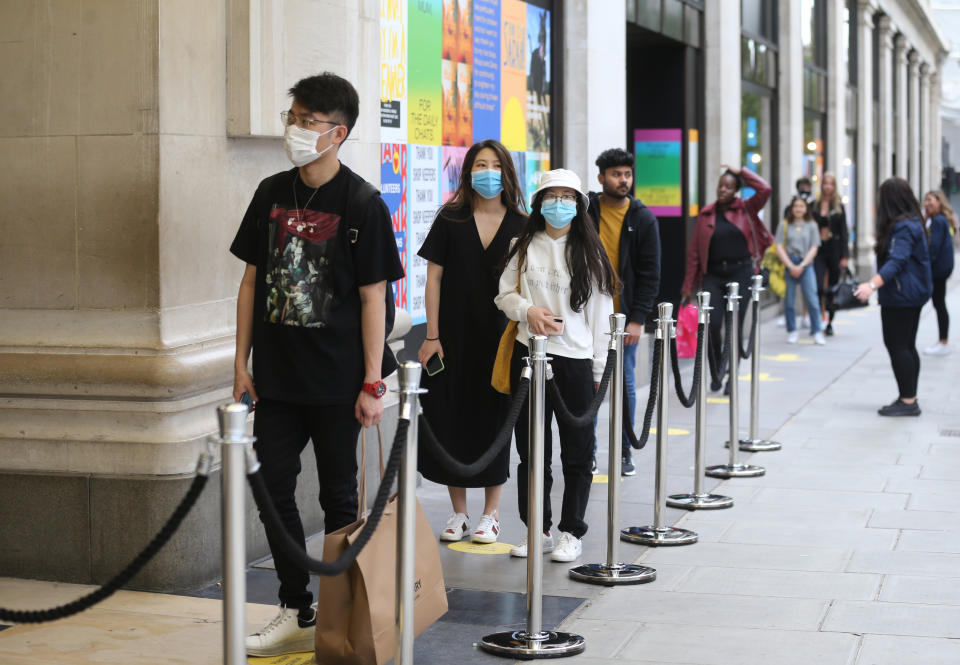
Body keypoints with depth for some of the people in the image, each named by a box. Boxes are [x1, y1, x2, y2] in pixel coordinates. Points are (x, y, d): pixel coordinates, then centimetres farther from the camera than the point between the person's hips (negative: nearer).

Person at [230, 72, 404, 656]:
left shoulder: (362, 204, -9)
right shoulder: (272, 193, 6)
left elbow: (374, 297, -9)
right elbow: (253, 279, 10)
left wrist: (372, 383, -12)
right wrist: (242, 362, 7)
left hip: (336, 378, -5)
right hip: (277, 375, 5)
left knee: (339, 496, 6)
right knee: (274, 488, 6)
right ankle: (298, 612, 19)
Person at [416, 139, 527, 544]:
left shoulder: (520, 226, 1)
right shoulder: (450, 220, 1)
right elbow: (434, 278, 0)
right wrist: (432, 336, -5)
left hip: (500, 339, 0)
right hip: (454, 339, 0)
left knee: (493, 420, 4)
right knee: (451, 420, 4)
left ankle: (491, 514, 16)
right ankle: (458, 512, 17)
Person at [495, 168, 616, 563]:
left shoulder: (588, 252, 2)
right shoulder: (524, 247, 7)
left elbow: (601, 313, 2)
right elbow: (505, 294, 12)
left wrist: (599, 370, -2)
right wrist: (528, 310, -10)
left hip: (576, 359, -2)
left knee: (577, 453, 3)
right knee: (531, 449, 7)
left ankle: (571, 532, 14)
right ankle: (538, 530, 18)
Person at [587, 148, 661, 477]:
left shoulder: (643, 219, 0)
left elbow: (650, 273, -1)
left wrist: (638, 319, -9)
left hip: (625, 316, 0)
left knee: (625, 385, 5)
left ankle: (625, 451, 16)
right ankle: (588, 449, 14)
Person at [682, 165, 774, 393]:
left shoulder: (746, 209, 5)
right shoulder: (706, 214, 7)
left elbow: (764, 190, -13)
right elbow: (694, 250, 7)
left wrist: (741, 172, -3)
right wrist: (688, 286, 5)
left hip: (740, 272, -1)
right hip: (713, 274, 1)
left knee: (735, 326, 0)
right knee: (712, 325, -9)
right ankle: (715, 374, 10)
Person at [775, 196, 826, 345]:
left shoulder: (811, 225, 10)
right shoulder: (785, 225, 8)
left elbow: (814, 249, 5)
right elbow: (779, 248, 2)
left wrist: (801, 266, -5)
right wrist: (790, 266, -7)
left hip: (805, 265, 0)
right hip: (787, 264, 0)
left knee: (812, 299, -8)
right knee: (789, 300, 0)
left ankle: (817, 332, -4)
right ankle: (792, 332, 10)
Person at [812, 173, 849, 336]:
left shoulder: (839, 207, 5)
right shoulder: (813, 206, 5)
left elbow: (844, 232, 3)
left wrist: (845, 255, -4)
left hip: (834, 251, 1)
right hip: (818, 250, -1)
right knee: (818, 287, -12)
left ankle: (830, 323, 17)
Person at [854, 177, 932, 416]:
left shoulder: (902, 227, -18)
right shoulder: (912, 222, 14)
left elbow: (896, 261, -30)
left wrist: (872, 284, -40)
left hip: (901, 296, -10)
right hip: (914, 293, 10)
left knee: (897, 346, -8)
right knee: (907, 347, 13)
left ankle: (908, 401, -9)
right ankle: (909, 399, 17)